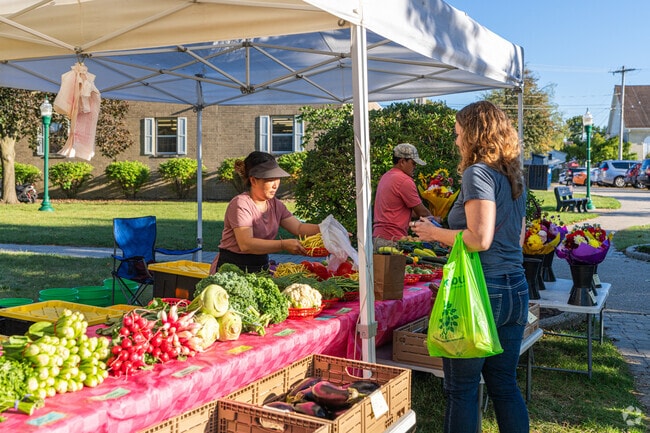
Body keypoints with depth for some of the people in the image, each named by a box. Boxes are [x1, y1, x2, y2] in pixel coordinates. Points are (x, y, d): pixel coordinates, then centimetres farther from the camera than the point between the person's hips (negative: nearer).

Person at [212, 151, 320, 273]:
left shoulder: (275, 204, 10)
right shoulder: (240, 204, -15)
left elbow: (299, 228, 2)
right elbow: (246, 245, -26)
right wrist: (284, 245, -32)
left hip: (261, 267, 7)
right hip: (232, 269, -7)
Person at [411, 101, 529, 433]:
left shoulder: (478, 173, -12)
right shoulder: (514, 177, 14)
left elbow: (480, 239, -21)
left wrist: (435, 233, -6)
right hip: (516, 290, 9)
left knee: (462, 389, 4)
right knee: (504, 384, 18)